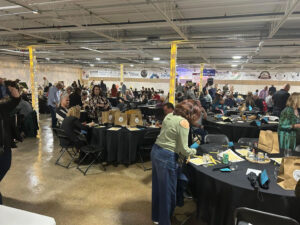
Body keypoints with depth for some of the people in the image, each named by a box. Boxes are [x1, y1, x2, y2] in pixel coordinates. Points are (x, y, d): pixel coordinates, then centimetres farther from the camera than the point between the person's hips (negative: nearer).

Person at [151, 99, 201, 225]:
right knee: (167, 191, 9)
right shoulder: (184, 122, -16)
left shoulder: (170, 115, 8)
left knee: (158, 186, 23)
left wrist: (180, 152, 13)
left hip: (155, 151, 9)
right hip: (166, 158, -9)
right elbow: (184, 149, -16)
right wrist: (194, 151, 5)